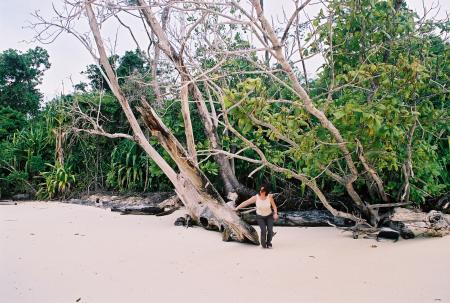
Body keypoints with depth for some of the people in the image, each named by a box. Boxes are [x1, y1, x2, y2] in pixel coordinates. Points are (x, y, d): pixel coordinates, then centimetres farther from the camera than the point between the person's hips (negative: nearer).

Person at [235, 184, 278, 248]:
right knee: (263, 230, -19)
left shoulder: (269, 196, -20)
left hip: (269, 216, 1)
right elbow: (246, 202, -19)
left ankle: (269, 243, 17)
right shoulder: (256, 197, -21)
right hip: (260, 217, -1)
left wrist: (275, 213, -23)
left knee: (270, 230, -14)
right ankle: (263, 243, 11)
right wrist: (237, 207, -23)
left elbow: (274, 206, -9)